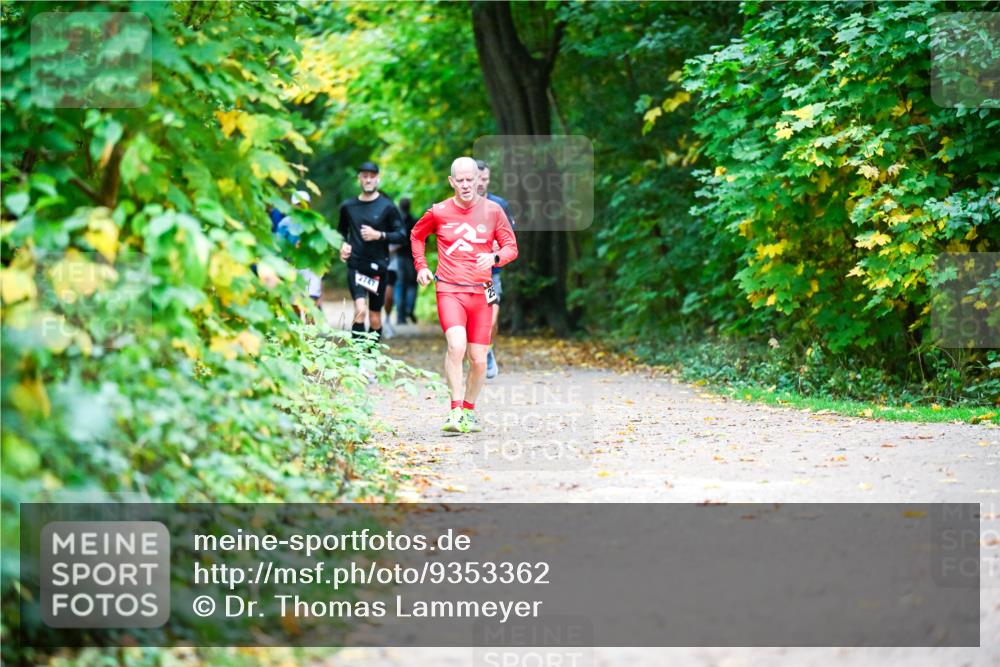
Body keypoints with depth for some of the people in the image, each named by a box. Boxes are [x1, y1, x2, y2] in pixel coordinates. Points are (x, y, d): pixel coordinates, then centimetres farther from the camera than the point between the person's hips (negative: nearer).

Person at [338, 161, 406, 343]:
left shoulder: (387, 206, -1)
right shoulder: (348, 206, 7)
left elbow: (401, 234, -2)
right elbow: (341, 230, 24)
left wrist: (379, 235, -15)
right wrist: (343, 244, 4)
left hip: (378, 267, 0)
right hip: (356, 266, 0)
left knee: (375, 319, 8)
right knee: (360, 309, -21)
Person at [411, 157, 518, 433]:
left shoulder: (492, 211, 2)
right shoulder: (438, 212, 1)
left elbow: (511, 247, 5)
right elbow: (417, 235, 21)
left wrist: (494, 258, -16)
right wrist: (421, 267, 9)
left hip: (480, 293, 2)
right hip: (449, 291, -2)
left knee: (479, 359, 3)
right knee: (456, 344, -26)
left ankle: (468, 411, 25)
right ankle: (455, 410, -20)